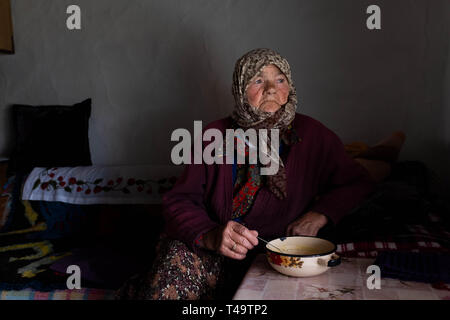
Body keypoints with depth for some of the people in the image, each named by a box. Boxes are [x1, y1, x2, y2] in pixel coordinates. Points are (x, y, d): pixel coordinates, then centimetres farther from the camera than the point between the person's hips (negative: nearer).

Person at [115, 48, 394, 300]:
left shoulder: (312, 135, 2)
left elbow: (360, 182, 10)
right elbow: (180, 200, -3)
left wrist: (320, 215, -8)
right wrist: (211, 235, -24)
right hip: (215, 256, 1)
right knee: (180, 255, -33)